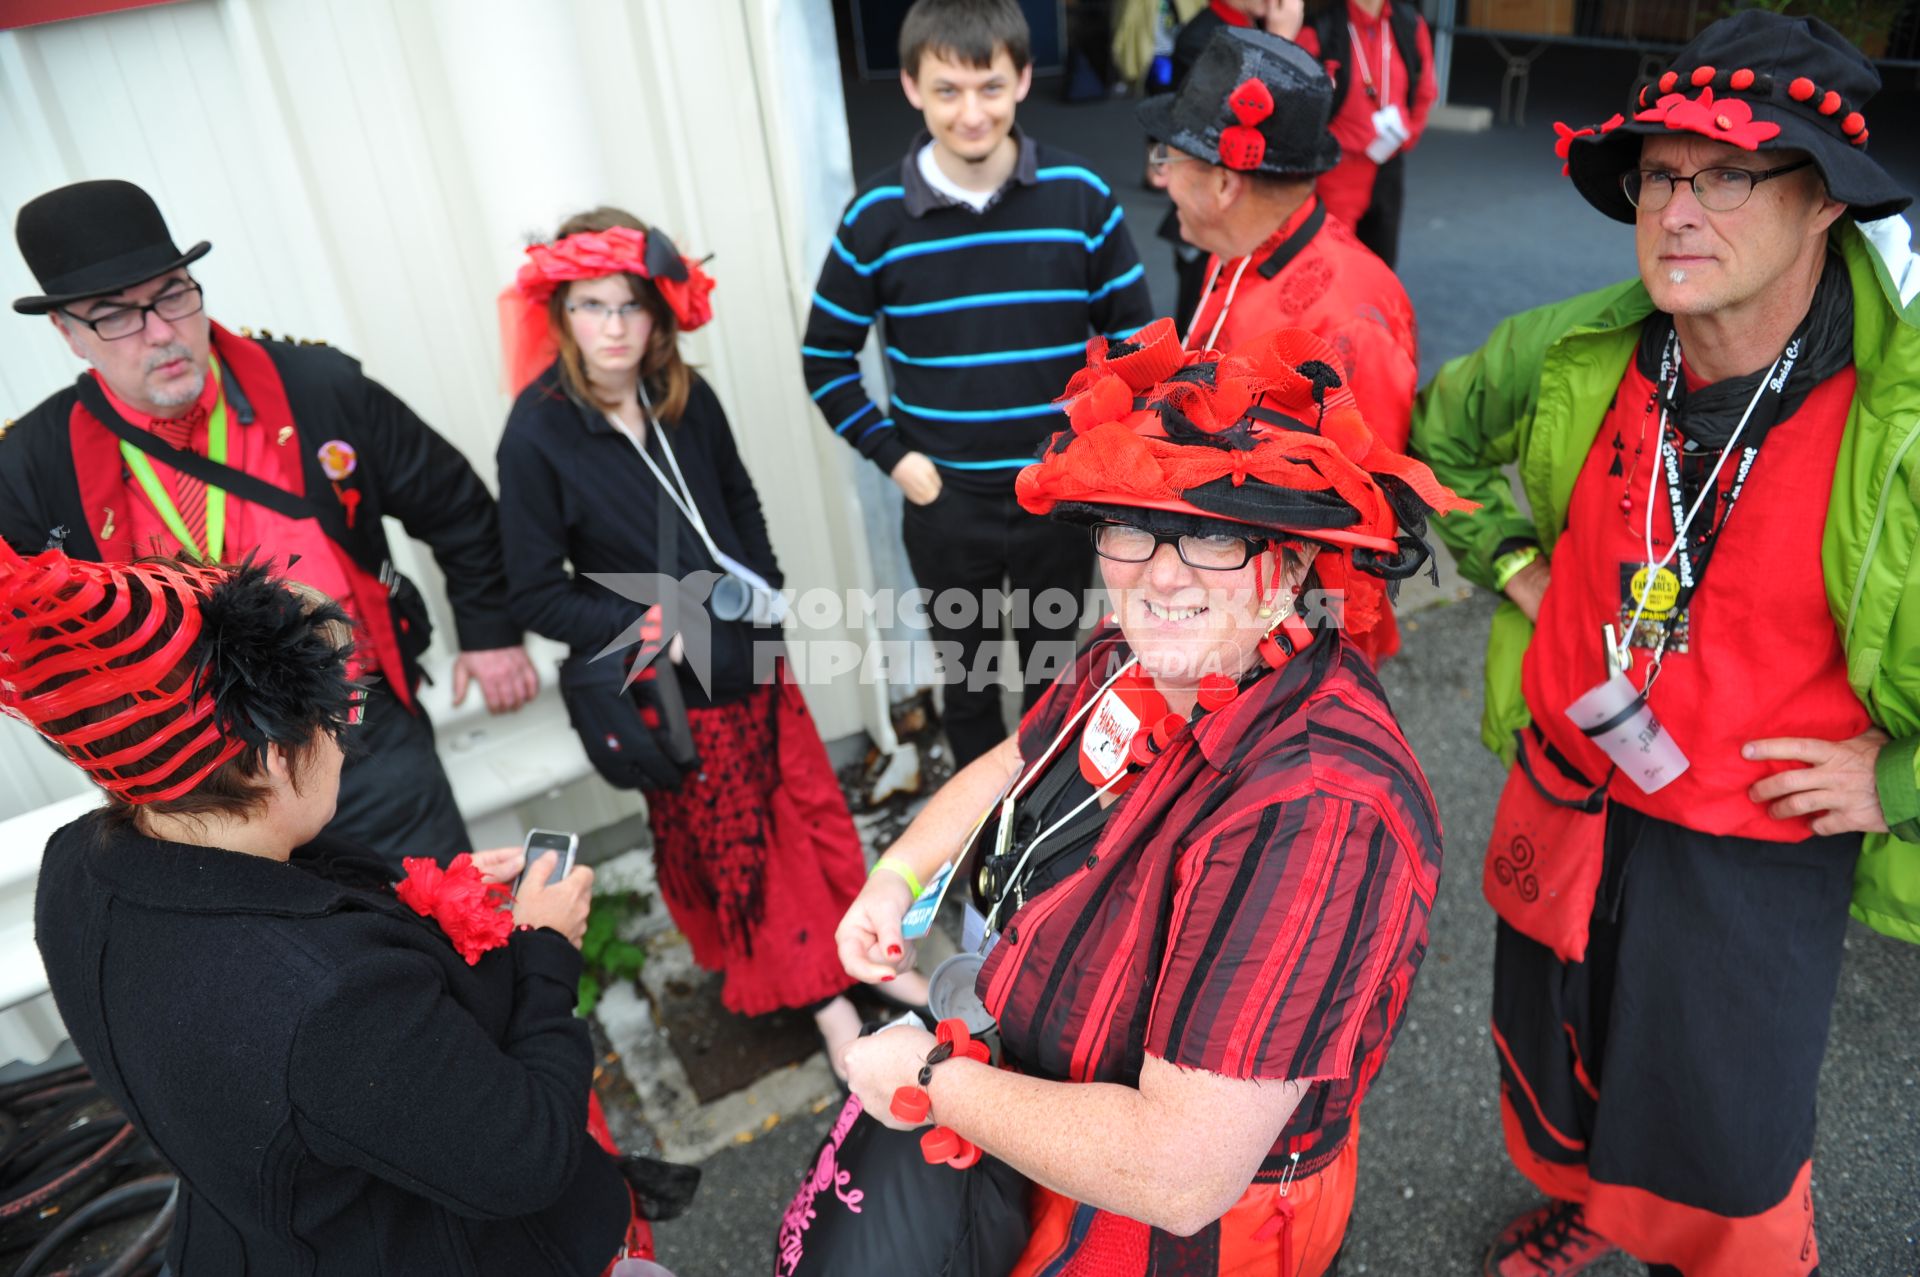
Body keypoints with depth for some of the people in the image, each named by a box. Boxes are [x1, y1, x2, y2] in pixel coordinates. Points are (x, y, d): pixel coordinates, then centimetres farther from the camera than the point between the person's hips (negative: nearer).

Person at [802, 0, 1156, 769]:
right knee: (967, 676, 19)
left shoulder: (1080, 196, -8)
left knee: (1054, 672, 19)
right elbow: (827, 357, 2)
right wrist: (892, 453, -5)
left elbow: (1133, 335, 2)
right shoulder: (878, 216, -8)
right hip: (946, 504, 0)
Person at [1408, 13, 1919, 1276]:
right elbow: (1440, 428, 11)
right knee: (1552, 1076, 29)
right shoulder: (1570, 353, -11)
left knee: (1726, 1172, 16)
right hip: (1561, 807, 4)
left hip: (1758, 858, -4)